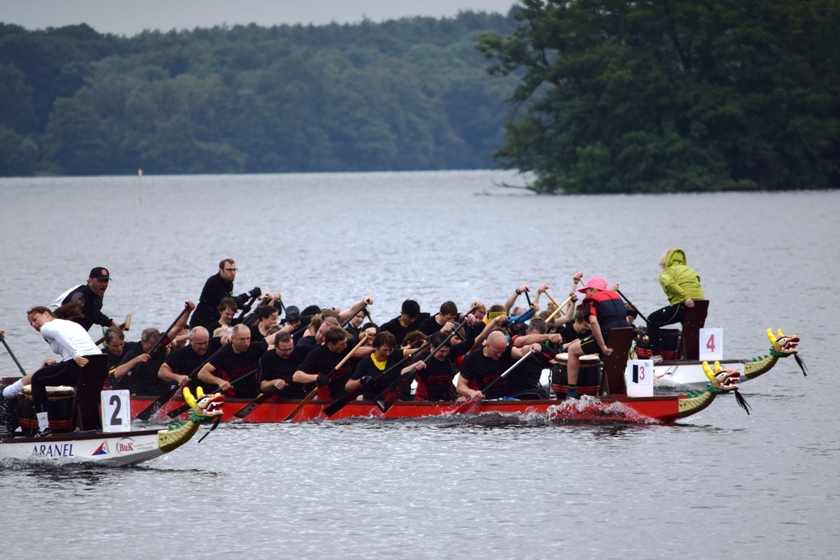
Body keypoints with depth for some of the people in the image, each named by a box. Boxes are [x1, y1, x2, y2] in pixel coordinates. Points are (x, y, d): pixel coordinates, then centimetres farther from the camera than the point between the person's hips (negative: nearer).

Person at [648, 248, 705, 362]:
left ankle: (656, 356, 2)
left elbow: (670, 283, -13)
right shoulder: (689, 270, 29)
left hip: (682, 306, -6)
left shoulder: (666, 273, 8)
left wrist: (685, 297, -21)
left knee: (652, 321, 11)